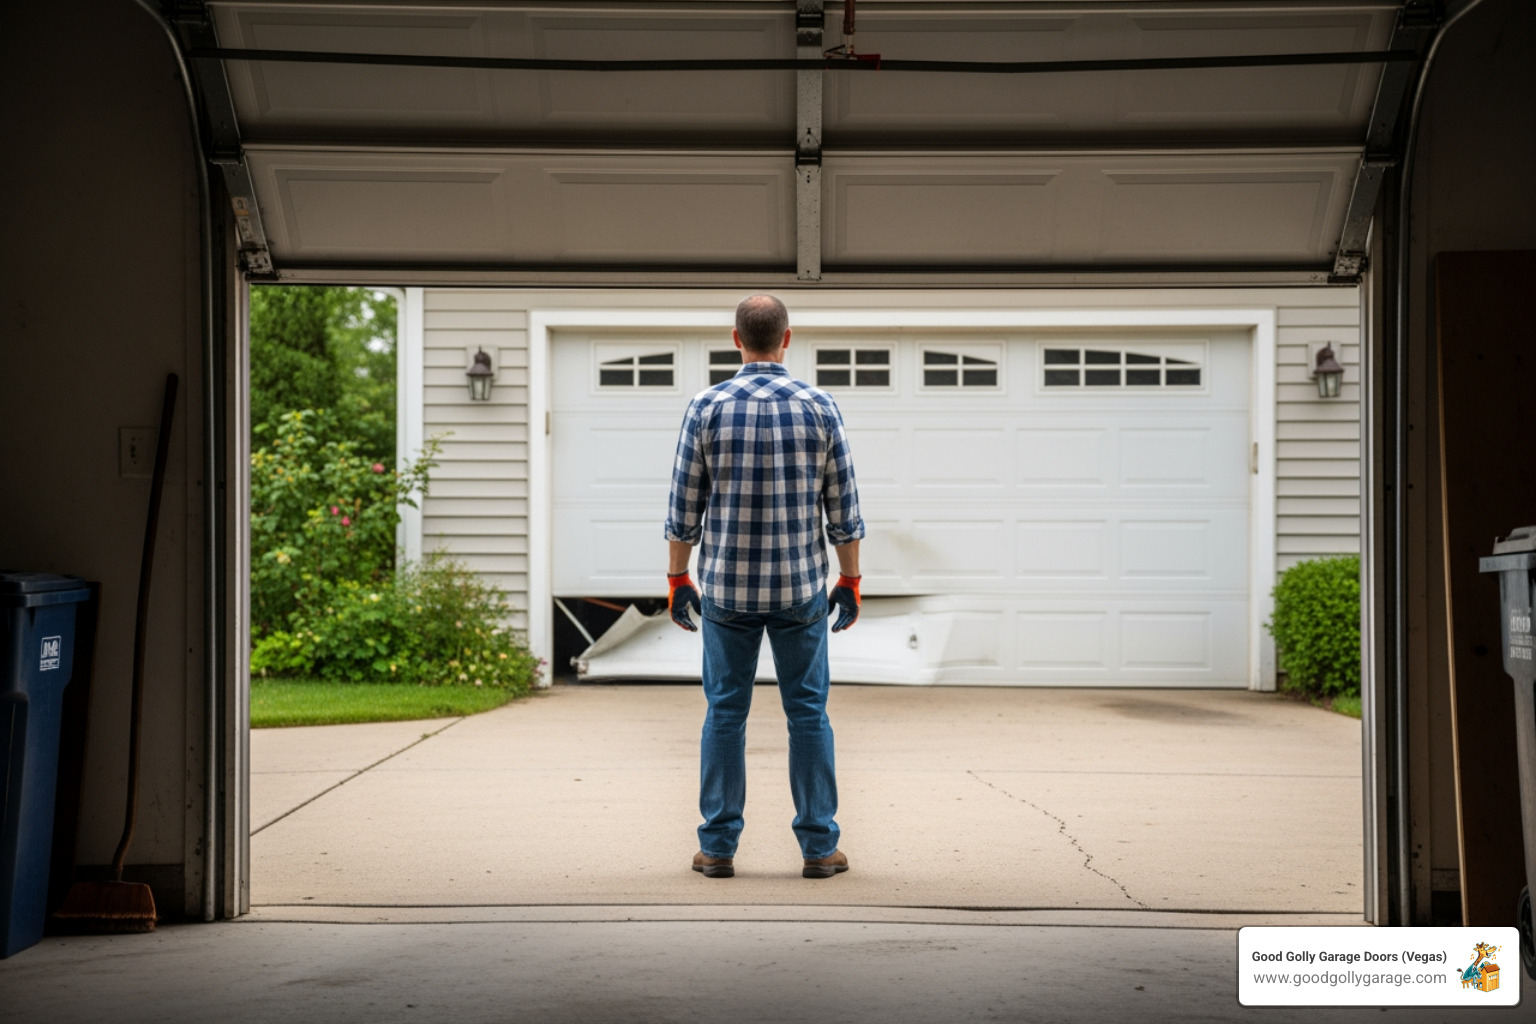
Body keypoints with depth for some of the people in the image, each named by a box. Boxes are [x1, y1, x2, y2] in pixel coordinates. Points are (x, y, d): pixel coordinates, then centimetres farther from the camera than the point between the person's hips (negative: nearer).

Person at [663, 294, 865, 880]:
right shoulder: (819, 408, -3)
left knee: (725, 713, 7)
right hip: (800, 588, 0)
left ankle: (718, 847, 9)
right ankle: (818, 847, 8)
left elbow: (684, 507, -2)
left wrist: (677, 578, 8)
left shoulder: (706, 408, -4)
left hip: (726, 588, 0)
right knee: (807, 713, 6)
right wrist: (850, 580, 9)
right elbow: (843, 508, 0)